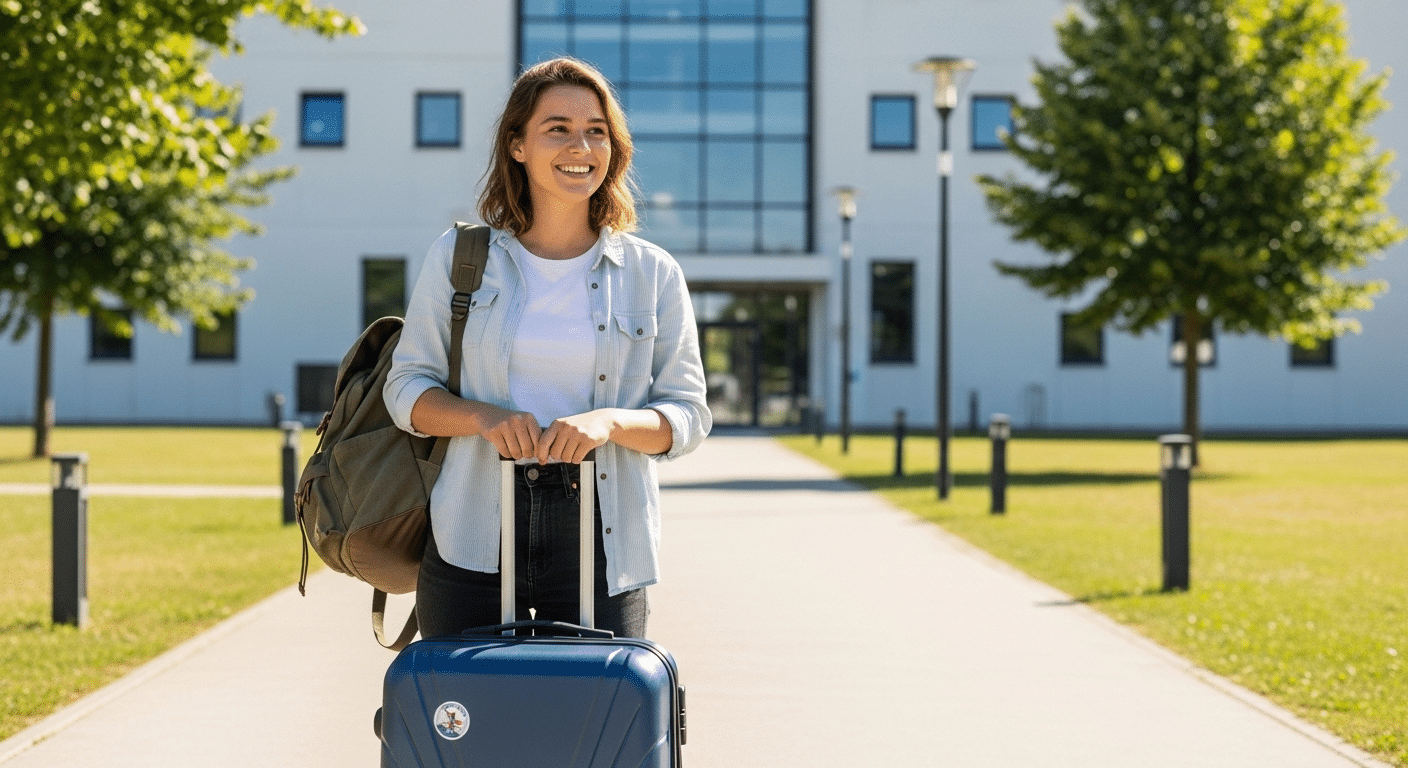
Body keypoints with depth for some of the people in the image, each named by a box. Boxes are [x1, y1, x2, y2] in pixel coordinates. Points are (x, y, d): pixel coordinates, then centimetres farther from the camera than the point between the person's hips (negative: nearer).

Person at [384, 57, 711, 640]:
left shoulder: (652, 274, 6)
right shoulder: (459, 256, 6)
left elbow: (688, 414, 5)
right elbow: (407, 388, 6)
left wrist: (610, 422, -16)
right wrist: (485, 416, -14)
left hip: (599, 536, 0)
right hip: (474, 538, 0)